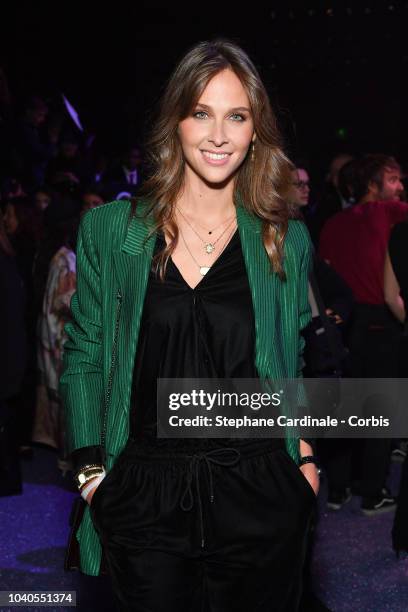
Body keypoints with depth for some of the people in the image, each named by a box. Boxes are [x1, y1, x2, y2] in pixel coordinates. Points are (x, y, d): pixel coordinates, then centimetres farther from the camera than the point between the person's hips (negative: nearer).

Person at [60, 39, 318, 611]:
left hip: (259, 496, 1)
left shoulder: (288, 241, 4)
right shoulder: (108, 230, 1)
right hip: (144, 497, 0)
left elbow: (294, 365, 13)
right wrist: (91, 471, -3)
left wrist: (305, 457, 1)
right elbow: (83, 356, 5)